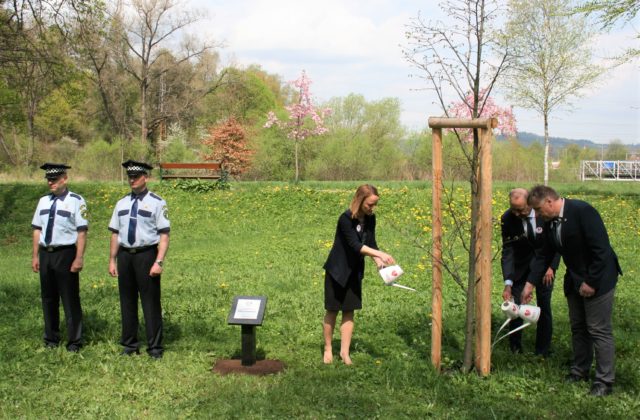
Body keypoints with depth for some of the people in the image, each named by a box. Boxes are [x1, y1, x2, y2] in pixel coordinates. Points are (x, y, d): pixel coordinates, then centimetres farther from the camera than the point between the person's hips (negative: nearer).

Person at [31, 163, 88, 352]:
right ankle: (51, 338, 30)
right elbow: (37, 230, 12)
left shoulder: (76, 201, -9)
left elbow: (82, 232, -13)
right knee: (48, 298, 15)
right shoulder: (43, 201, 9)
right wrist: (35, 256, 10)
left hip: (65, 253, -6)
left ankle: (74, 341, 15)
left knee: (70, 299, 3)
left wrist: (79, 258, -17)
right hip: (45, 253, 6)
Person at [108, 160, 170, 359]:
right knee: (127, 301, 12)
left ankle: (155, 347, 11)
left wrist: (159, 262, -17)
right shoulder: (122, 203, 11)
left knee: (151, 301, 0)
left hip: (146, 255, -5)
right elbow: (115, 234, 13)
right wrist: (112, 260, 9)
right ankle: (129, 344, 24)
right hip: (125, 255, 5)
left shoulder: (156, 203, -5)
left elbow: (164, 236, -10)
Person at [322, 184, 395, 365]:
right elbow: (355, 245, -30)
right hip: (337, 270, -5)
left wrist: (378, 261, -18)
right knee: (332, 311, 7)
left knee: (349, 312, 7)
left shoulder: (370, 219, -4)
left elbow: (371, 243, 0)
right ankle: (328, 349, 23)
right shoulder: (346, 219, -24)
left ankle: (345, 352, 14)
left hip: (355, 271, 5)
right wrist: (380, 254, -37)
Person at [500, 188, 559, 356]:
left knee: (544, 305, -1)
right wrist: (507, 283, -28)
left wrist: (552, 267, -20)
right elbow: (507, 251, -20)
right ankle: (515, 347, 17)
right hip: (521, 264, 1)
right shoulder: (507, 219, -22)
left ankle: (543, 350, 14)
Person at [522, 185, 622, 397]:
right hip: (575, 281, 8)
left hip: (597, 279, -8)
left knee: (599, 330, -4)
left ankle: (604, 381, 4)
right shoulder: (551, 222, 3)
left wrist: (591, 282, -20)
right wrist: (530, 284, 3)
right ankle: (580, 371, 29)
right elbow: (544, 255, 10)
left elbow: (601, 249, -23)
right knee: (578, 327, 16)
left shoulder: (583, 211, -22)